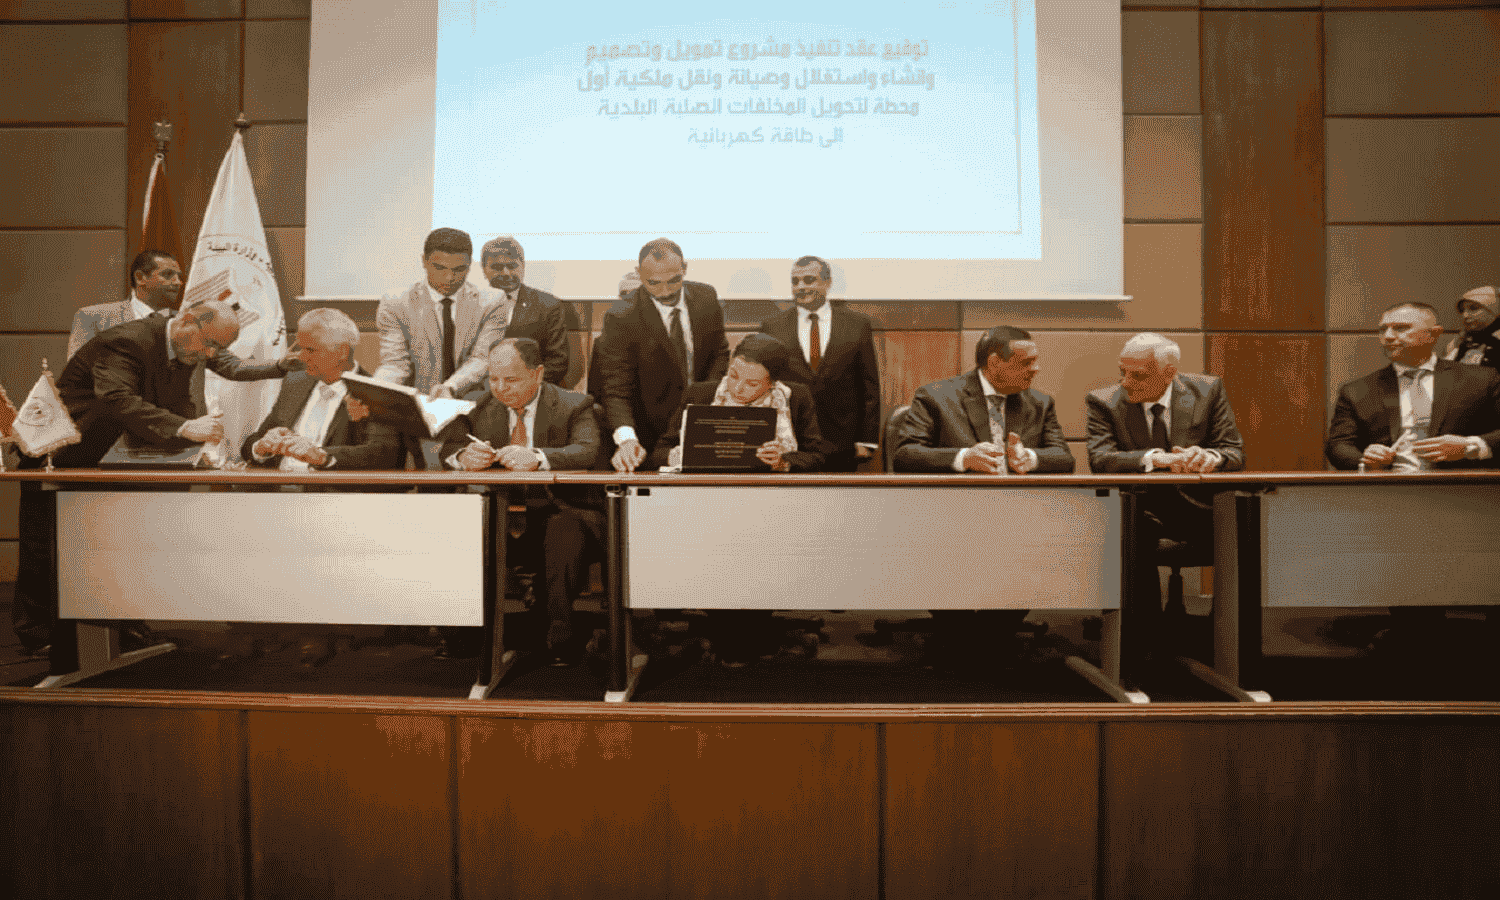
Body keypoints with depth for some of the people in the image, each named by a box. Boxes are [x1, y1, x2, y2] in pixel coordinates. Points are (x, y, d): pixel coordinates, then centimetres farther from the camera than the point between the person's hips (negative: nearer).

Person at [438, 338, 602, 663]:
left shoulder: (575, 405, 1)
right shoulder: (481, 406, 13)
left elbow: (587, 452, -18)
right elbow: (448, 447, 3)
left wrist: (537, 458, -37)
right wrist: (464, 456, -23)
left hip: (560, 509, -3)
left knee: (565, 532, -36)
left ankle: (559, 632, -27)